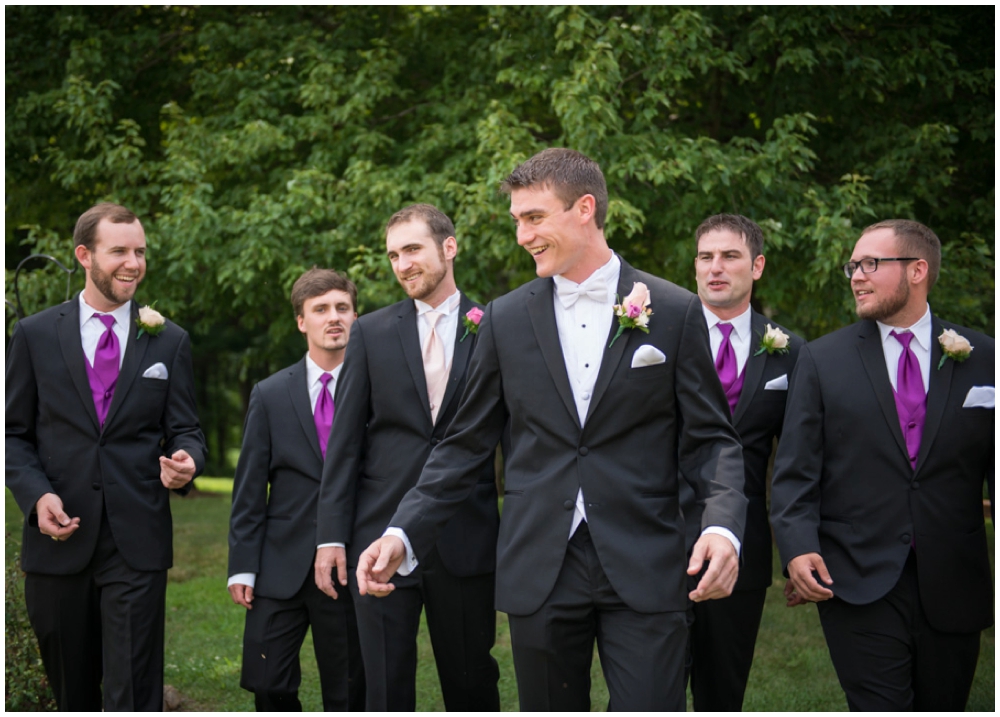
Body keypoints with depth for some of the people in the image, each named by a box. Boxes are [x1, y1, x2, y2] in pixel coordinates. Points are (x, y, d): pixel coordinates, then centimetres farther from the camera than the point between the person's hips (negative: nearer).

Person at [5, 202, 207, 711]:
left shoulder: (169, 341, 7)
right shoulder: (34, 335, 5)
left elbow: (185, 432, 7)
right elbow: (14, 433, 6)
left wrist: (186, 462, -17)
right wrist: (37, 496, -11)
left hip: (137, 544, -1)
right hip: (59, 542, 1)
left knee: (134, 695, -6)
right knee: (71, 692, 14)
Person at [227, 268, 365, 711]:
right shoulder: (270, 396, 7)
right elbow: (250, 489, 6)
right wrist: (242, 567, 0)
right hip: (282, 569, 1)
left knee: (348, 695, 6)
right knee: (269, 685, 0)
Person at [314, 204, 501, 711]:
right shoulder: (370, 333, 6)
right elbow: (345, 440, 5)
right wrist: (331, 534, 0)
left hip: (466, 541, -1)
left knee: (474, 686, 8)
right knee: (386, 690, 5)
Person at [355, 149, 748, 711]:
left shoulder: (676, 312, 1)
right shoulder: (507, 319, 7)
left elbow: (710, 440, 2)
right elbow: (467, 445, 10)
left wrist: (724, 526, -17)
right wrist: (403, 533, -2)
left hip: (644, 572, -2)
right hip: (540, 573, 2)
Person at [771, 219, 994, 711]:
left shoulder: (982, 358, 6)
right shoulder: (822, 360, 4)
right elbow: (796, 471, 0)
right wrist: (797, 548, -14)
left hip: (952, 590, 2)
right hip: (858, 585, -2)